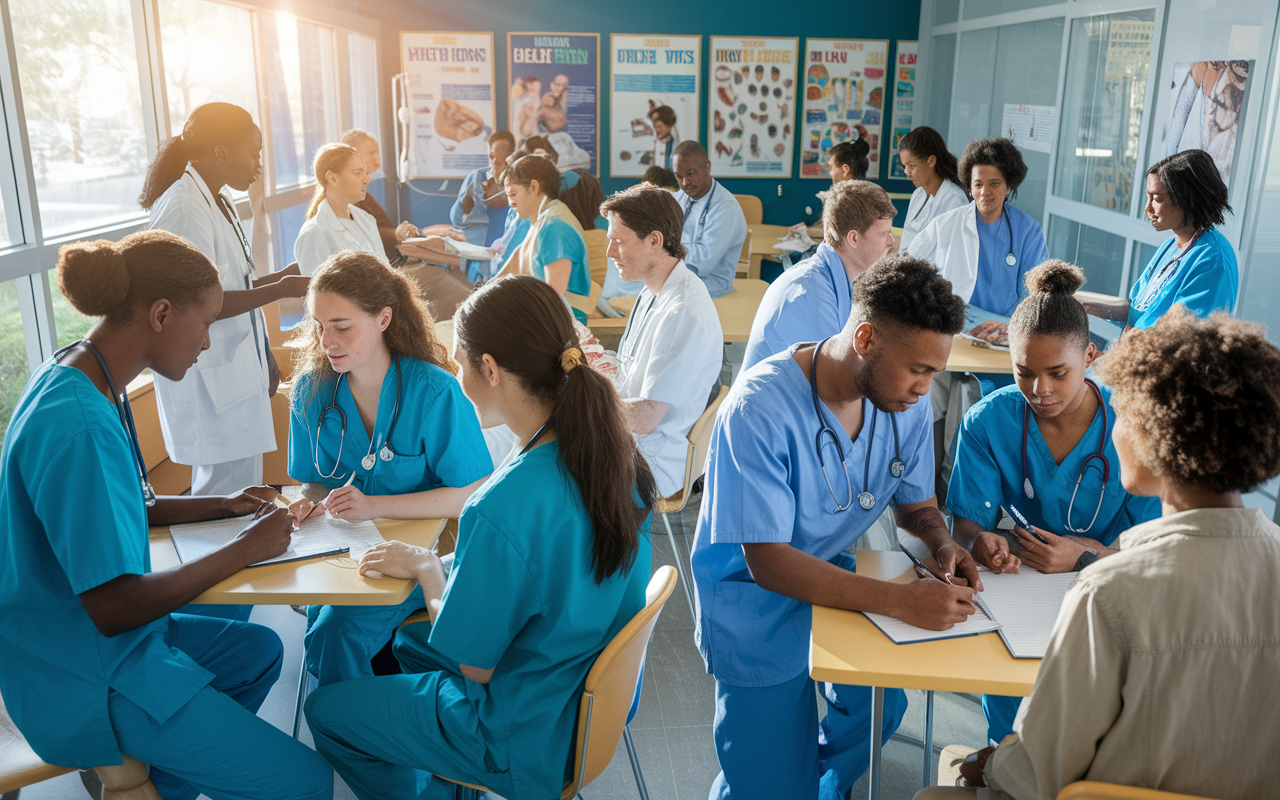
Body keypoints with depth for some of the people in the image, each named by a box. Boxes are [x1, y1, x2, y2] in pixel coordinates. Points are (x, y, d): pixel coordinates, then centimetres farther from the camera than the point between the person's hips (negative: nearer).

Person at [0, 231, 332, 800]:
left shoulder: (84, 380, 1)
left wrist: (222, 506, 6)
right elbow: (112, 608, -28)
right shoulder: (78, 426, -30)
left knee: (258, 649, 29)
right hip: (82, 681, -10)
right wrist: (244, 550, -18)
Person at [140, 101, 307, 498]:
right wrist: (279, 289, -18)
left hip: (239, 372, 10)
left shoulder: (217, 201, 14)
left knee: (243, 495, 15)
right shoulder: (184, 209, -17)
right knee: (228, 494, -4)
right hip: (210, 383, -10)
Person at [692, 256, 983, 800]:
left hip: (838, 580, 6)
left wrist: (943, 545, -18)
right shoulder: (759, 408, -30)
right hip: (760, 605, -5)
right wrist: (900, 601, -36)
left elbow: (917, 504, 6)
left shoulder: (905, 400, -9)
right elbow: (767, 562, -30)